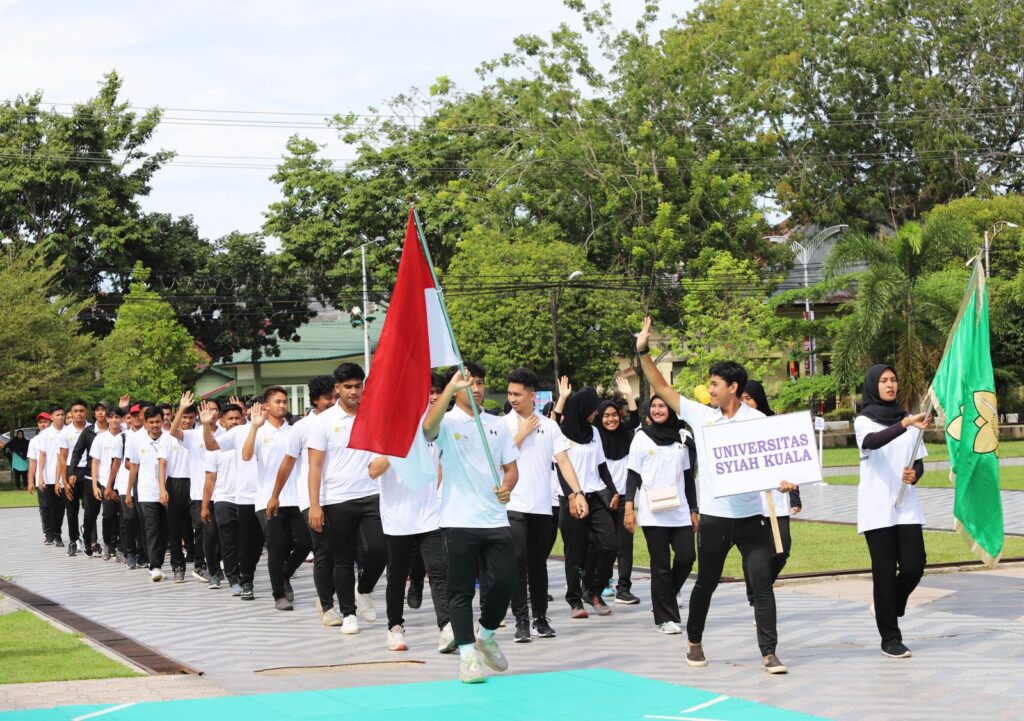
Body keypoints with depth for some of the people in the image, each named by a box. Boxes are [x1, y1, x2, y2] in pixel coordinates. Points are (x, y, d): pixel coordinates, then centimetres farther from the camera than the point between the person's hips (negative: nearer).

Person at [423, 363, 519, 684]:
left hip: (496, 520, 4)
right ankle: (467, 655, 5)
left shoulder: (497, 425, 13)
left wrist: (507, 485, -7)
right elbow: (428, 426, -27)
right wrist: (451, 387, -35)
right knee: (461, 590, -1)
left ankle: (486, 638, 26)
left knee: (504, 582, 1)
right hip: (459, 521, -4)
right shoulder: (448, 422, -2)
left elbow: (511, 466, 16)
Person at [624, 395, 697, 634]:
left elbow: (688, 477, 17)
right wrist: (629, 508, -7)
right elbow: (633, 475, 2)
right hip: (653, 513, -3)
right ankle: (666, 617, 3)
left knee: (686, 558, -5)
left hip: (680, 512, 3)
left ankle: (665, 598, 19)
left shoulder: (680, 439, 13)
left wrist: (693, 510, 12)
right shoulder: (642, 437, 5)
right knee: (661, 565, -3)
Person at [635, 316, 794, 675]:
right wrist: (643, 352, -1)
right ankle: (694, 642, 31)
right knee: (706, 583, 13)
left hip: (751, 516, -2)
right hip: (714, 516, 2)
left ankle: (768, 653, -1)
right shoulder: (700, 415, 5)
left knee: (762, 584, -4)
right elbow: (661, 387, 7)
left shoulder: (758, 421, -1)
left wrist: (782, 481, -23)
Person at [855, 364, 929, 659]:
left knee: (914, 566, -6)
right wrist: (904, 425, -42)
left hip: (907, 507, 4)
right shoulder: (864, 421, -2)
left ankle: (890, 607, 24)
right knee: (885, 572, -3)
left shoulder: (909, 419, 12)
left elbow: (919, 463, 17)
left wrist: (914, 475, -8)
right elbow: (872, 441, -26)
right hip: (877, 509, -4)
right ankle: (890, 638, 5)